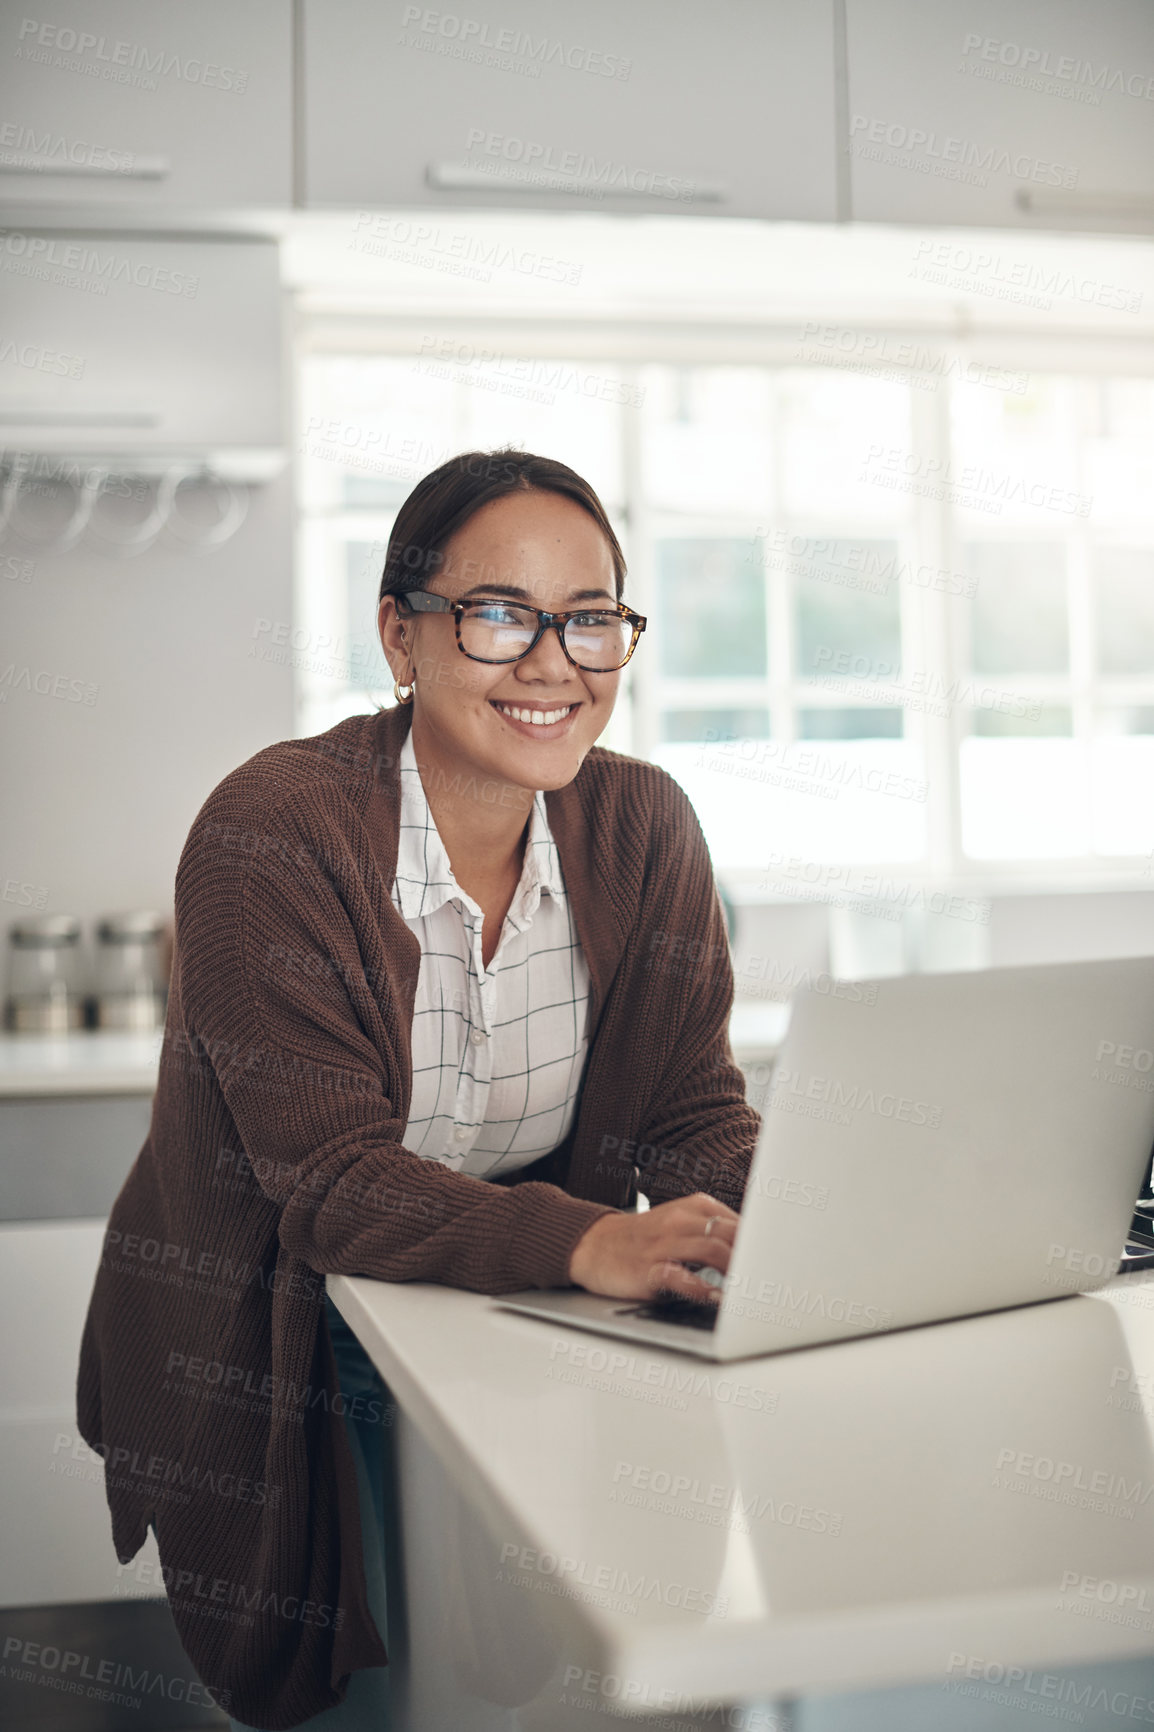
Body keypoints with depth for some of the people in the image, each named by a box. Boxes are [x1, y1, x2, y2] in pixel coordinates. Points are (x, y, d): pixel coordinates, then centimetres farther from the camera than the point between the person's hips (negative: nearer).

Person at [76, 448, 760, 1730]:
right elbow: (328, 1182, -25)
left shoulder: (641, 827, -3)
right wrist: (590, 1242, -41)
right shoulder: (271, 834, -19)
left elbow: (694, 1111, -3)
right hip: (275, 1360, -4)